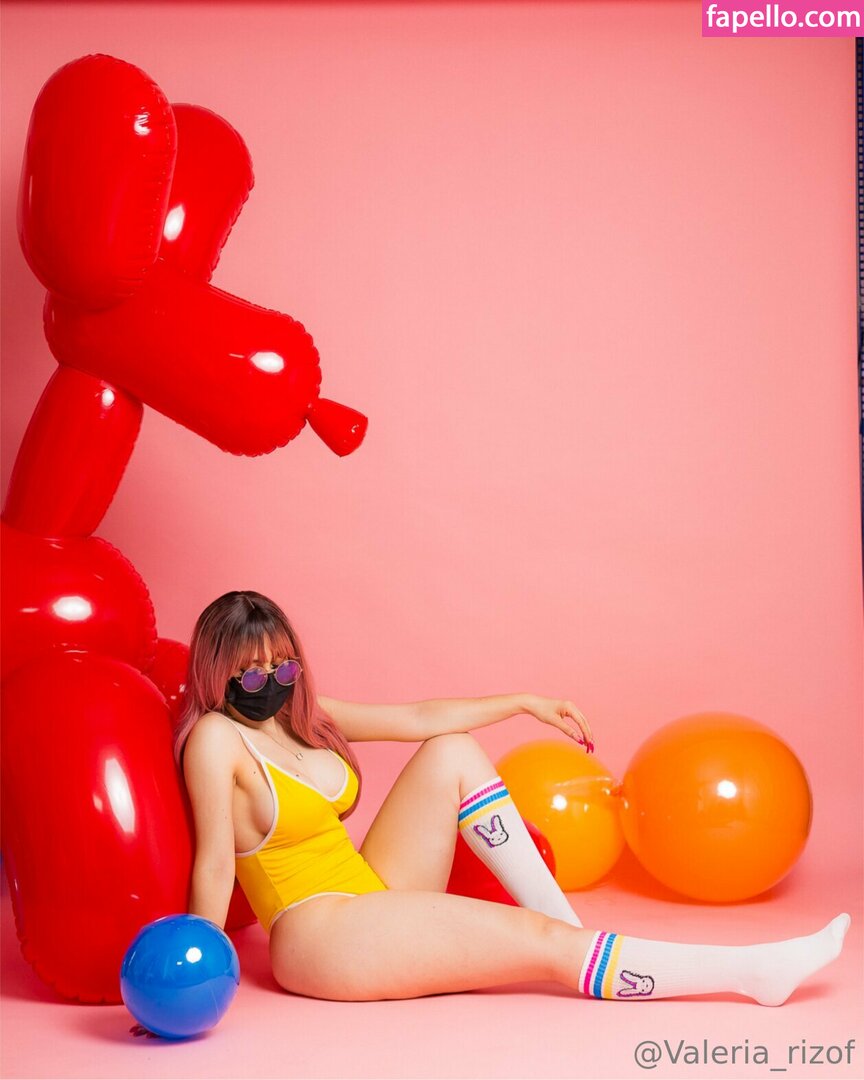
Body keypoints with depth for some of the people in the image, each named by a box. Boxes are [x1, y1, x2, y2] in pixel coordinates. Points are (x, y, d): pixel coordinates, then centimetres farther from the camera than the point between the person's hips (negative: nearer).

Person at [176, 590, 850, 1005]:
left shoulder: (301, 718, 9)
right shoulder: (217, 738, -14)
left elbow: (417, 719, 12)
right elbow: (214, 866, -19)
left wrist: (525, 704, 11)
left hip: (373, 903, 8)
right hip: (322, 940, -8)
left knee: (452, 753, -3)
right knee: (544, 946, -14)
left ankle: (569, 925, -4)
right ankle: (752, 970, -11)